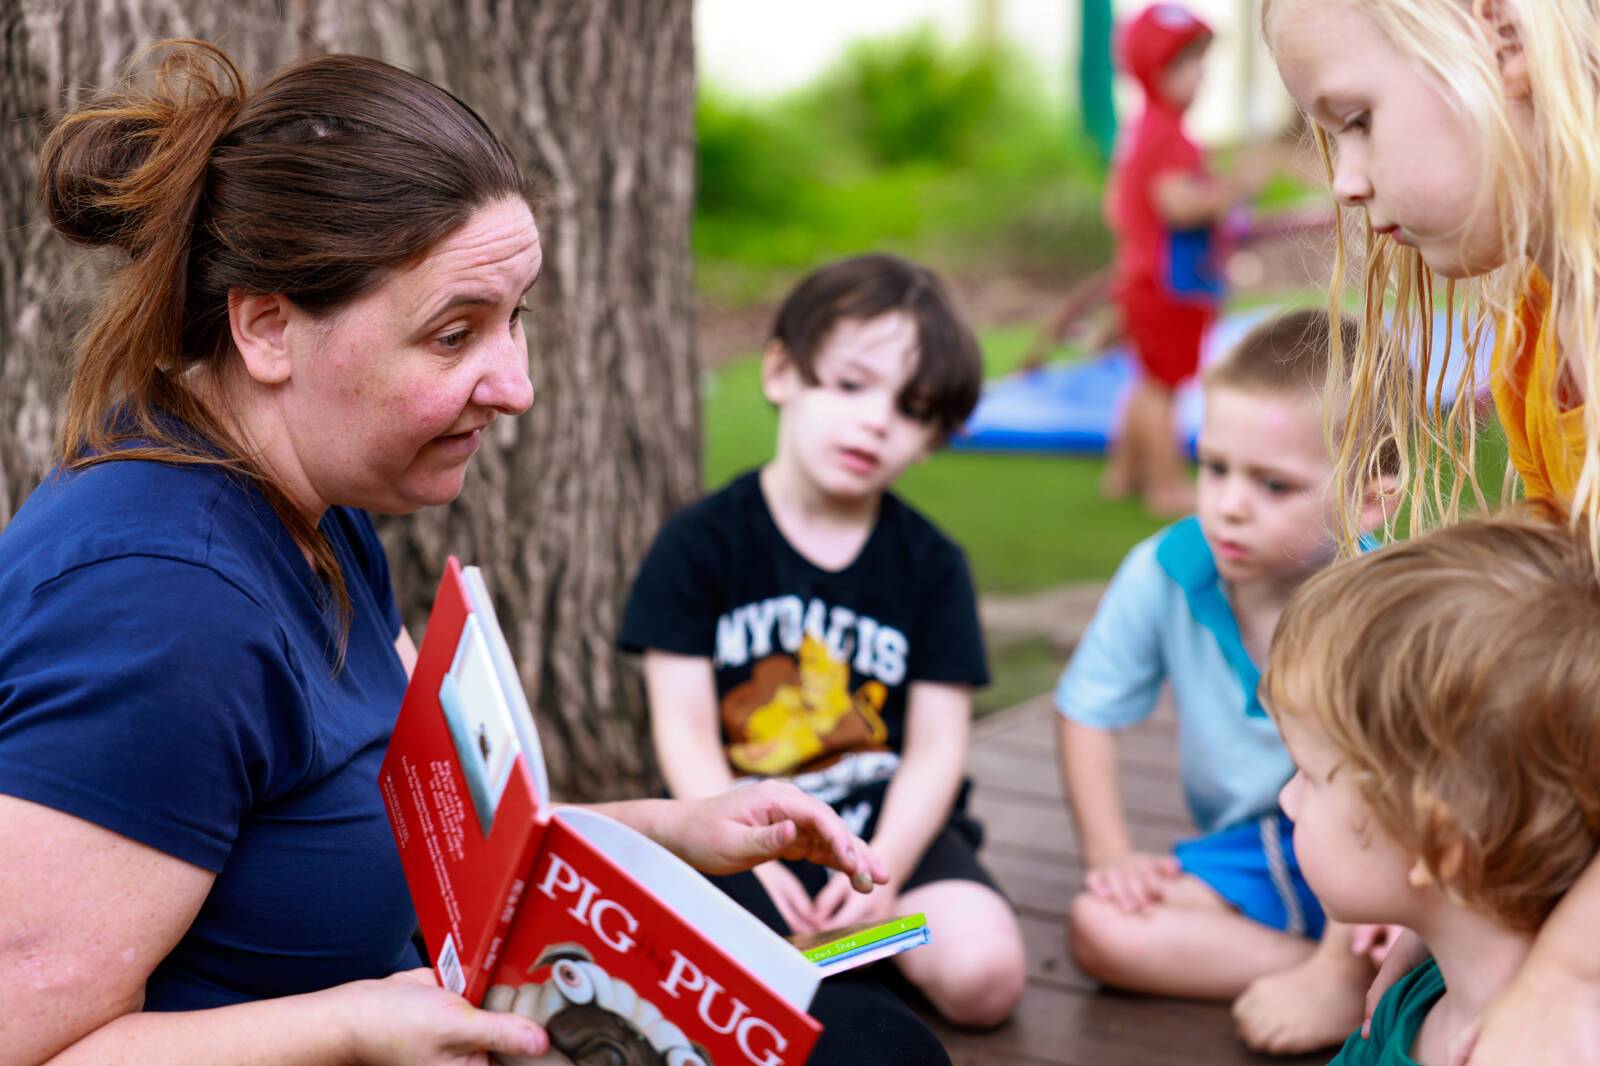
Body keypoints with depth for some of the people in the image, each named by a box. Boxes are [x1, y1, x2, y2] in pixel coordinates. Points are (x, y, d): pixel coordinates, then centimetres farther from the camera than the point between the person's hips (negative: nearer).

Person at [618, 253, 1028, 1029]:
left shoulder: (931, 564, 5)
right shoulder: (699, 544, 0)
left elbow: (937, 747, 0)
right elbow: (685, 731, -5)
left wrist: (883, 869, -17)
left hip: (887, 826, 2)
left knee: (983, 974, -24)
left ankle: (847, 937, 5)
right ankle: (819, 939, 0)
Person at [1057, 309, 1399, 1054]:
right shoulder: (1163, 573, -12)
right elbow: (1087, 711, 2)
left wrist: (1335, 976, -29)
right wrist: (1110, 854, -6)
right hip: (1248, 856, 5)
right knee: (1099, 927, -21)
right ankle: (1378, 984, -21)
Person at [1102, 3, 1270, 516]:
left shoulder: (1137, 130, 11)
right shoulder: (1166, 134, -22)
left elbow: (1116, 205, 17)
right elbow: (1179, 202, -31)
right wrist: (1236, 185, -22)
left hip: (1141, 276, 10)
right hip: (1172, 285, -10)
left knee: (1150, 383, 20)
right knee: (1163, 383, -3)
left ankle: (1125, 470, 30)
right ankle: (1168, 485, 4)